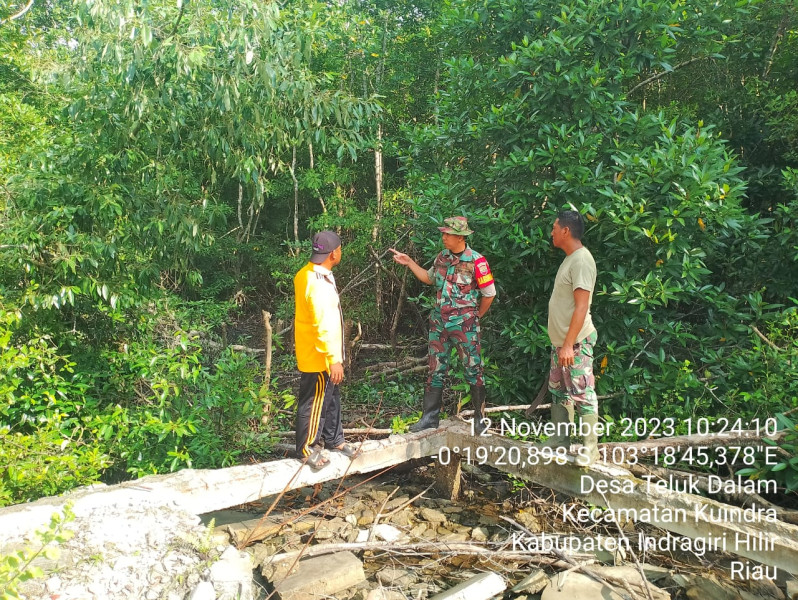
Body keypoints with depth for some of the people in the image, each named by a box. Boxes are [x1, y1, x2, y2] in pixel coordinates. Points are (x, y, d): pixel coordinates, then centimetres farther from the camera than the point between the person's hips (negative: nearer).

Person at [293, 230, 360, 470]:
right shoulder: (318, 284, -28)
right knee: (314, 402, 5)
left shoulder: (308, 273, 4)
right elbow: (323, 325, -29)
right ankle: (307, 447, 21)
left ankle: (334, 439, 36)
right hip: (319, 356, -10)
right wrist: (334, 358, -26)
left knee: (331, 398, 21)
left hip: (321, 354, 10)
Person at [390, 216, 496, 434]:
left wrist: (475, 316, 3)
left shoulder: (475, 261, -13)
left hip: (465, 325, -6)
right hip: (439, 323, 6)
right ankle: (430, 417, 17)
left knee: (473, 371, 4)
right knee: (435, 371, 9)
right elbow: (429, 278, 23)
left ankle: (479, 418, 17)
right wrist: (409, 263, 15)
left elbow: (489, 294, -6)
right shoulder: (442, 257, 6)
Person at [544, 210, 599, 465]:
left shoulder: (581, 260, -17)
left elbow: (582, 307, -23)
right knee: (558, 390, 16)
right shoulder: (570, 258, 13)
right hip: (560, 341, 10)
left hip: (575, 342, -10)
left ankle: (590, 447, 6)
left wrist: (569, 344, -26)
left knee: (582, 394, -3)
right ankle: (561, 439, 27)